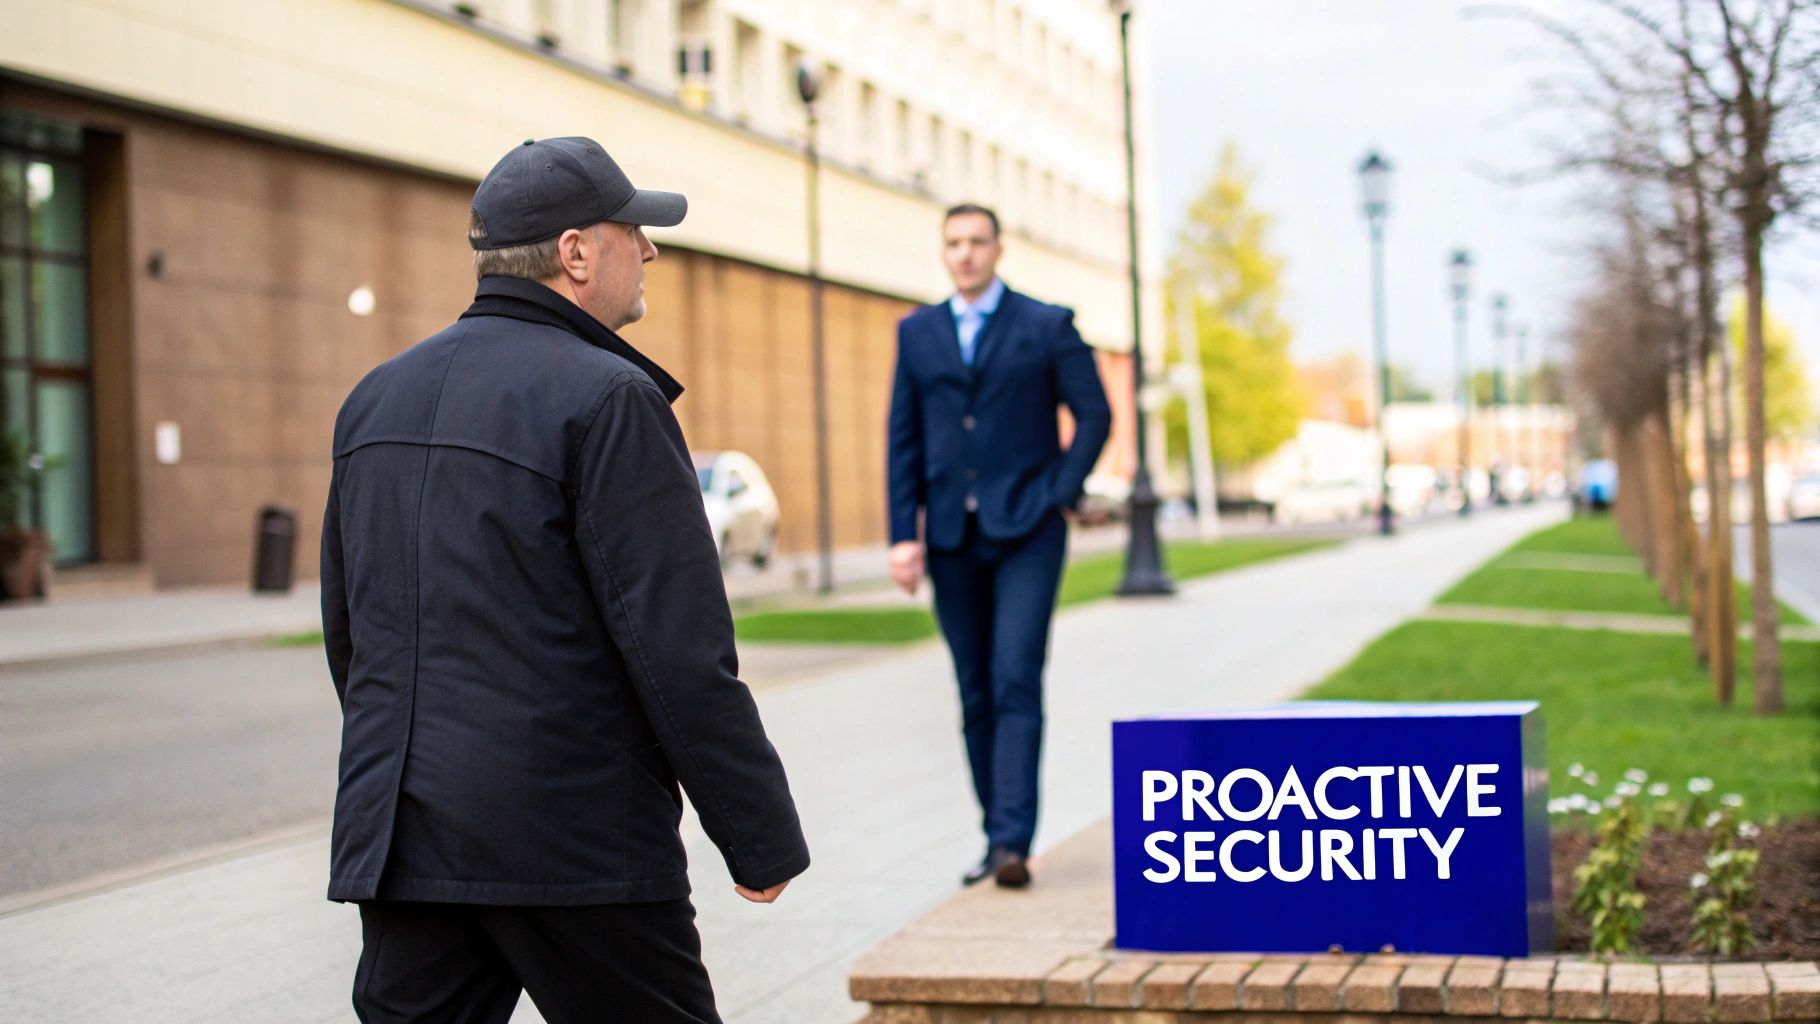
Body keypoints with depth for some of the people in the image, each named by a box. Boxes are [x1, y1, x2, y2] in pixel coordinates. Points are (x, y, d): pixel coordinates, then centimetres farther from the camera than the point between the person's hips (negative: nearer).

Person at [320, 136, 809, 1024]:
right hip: (575, 844, -7)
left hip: (397, 841, 7)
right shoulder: (607, 398, -12)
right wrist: (762, 838, -9)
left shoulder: (377, 397, 12)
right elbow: (679, 649, -16)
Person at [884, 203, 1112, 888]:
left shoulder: (1047, 326, 2)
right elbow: (903, 440, 9)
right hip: (951, 539, 4)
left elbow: (1093, 413, 3)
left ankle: (1012, 841, -16)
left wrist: (1062, 493, -6)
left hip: (1025, 530, -3)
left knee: (1016, 682, -13)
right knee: (975, 694, 7)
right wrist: (903, 535, 2)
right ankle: (997, 837, 15)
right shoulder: (917, 332, 11)